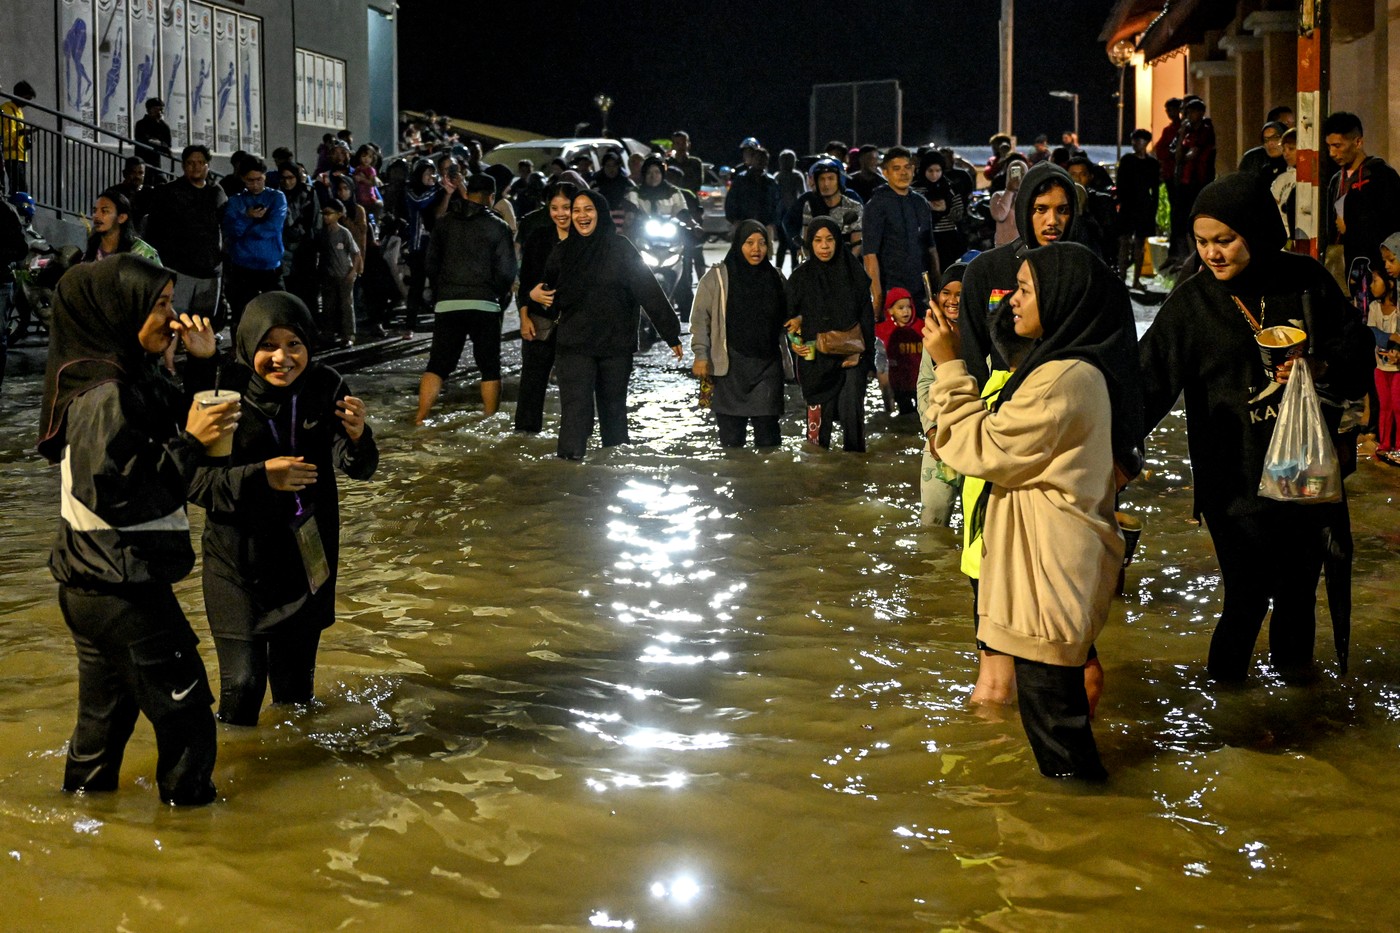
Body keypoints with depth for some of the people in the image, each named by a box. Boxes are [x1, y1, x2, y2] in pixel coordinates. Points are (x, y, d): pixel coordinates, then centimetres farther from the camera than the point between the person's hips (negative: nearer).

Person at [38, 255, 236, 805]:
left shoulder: (135, 379, 6)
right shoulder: (104, 399, -23)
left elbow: (183, 419, 14)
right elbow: (120, 498, -27)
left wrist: (204, 363, 0)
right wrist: (188, 442, -25)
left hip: (94, 586, 10)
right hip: (122, 589, -10)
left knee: (109, 700, 23)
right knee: (181, 701, 4)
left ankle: (87, 788, 36)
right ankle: (187, 799, 16)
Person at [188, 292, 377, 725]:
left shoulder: (325, 387, -9)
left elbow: (358, 467, -13)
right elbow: (196, 482, -16)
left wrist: (357, 437, -35)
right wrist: (260, 477, -30)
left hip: (308, 555, 3)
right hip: (239, 559, -3)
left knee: (296, 682, 15)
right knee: (243, 682, -7)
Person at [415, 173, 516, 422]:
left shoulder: (444, 223, 7)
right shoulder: (497, 227, -3)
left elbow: (431, 264, 10)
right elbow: (506, 271, -6)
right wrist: (501, 296, 12)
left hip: (447, 302, 3)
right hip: (484, 304, -3)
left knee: (437, 364, 5)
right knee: (490, 367, 8)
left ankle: (421, 418, -3)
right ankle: (490, 419, 8)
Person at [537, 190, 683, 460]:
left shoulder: (620, 248, -3)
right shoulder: (563, 252, 7)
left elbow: (649, 292, -6)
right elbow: (553, 298, 20)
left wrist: (671, 334, -9)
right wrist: (536, 295, -3)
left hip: (616, 344, -1)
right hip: (574, 345, 1)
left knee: (614, 407, 10)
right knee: (575, 408, -9)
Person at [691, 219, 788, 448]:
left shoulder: (775, 277, 12)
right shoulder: (717, 277, 0)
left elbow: (785, 320, 20)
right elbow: (700, 317, 0)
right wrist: (701, 355, -7)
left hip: (768, 363, 2)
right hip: (730, 365, -2)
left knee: (768, 433, -3)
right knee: (732, 436, 0)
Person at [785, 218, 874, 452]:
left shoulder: (854, 273, 3)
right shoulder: (800, 277, 5)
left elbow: (867, 316, 4)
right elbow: (790, 318, 10)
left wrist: (859, 351, -7)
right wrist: (795, 342, -9)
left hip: (851, 356, -1)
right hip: (815, 359, 1)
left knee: (851, 410, -14)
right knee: (819, 414, -1)